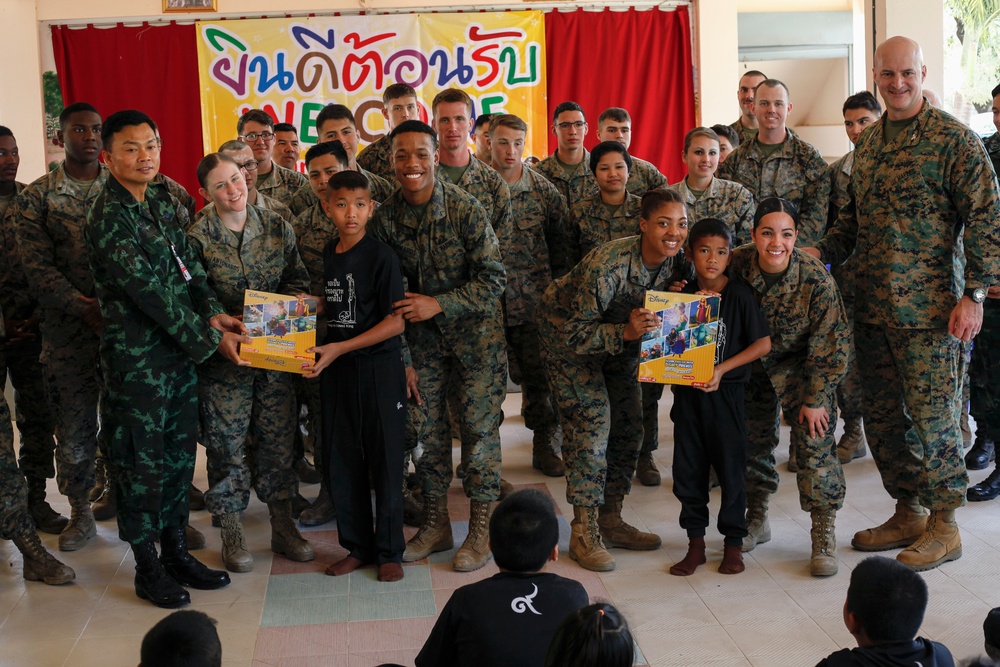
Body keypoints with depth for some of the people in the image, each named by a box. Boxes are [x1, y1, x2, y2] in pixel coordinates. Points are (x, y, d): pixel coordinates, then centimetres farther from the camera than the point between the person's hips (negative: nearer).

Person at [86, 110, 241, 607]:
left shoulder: (165, 202, 9)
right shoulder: (109, 217, -16)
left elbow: (189, 265, 10)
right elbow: (150, 292, -20)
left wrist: (212, 313, -9)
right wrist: (210, 338, -15)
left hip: (180, 350, 7)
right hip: (136, 357, -7)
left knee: (179, 452, 14)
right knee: (142, 460, 4)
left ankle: (176, 550, 28)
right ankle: (147, 567, 17)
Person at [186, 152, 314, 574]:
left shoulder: (276, 227, 6)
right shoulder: (198, 239, -3)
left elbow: (298, 279, 9)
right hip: (224, 354, -3)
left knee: (278, 440, 9)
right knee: (227, 444, 4)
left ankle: (283, 528, 23)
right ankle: (232, 535, 18)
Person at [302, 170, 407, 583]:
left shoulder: (381, 256, -11)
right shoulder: (328, 254, 8)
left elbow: (395, 321, -15)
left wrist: (340, 348, -17)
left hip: (379, 367, -6)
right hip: (335, 369, 6)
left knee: (384, 460, 2)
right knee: (340, 462, 10)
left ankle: (389, 551, 15)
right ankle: (357, 545, 24)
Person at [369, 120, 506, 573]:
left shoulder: (465, 209, -18)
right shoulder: (386, 217, -6)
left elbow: (494, 279, -16)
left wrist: (438, 304, -23)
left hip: (475, 331, -4)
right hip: (423, 336, 4)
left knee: (479, 426, -2)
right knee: (428, 427, 8)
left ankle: (481, 530, 9)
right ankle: (436, 523, 22)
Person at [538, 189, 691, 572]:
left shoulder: (679, 262, -19)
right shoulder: (607, 265, -38)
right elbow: (576, 335, -34)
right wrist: (626, 332, -48)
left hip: (620, 331, 7)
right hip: (566, 328, -7)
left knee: (629, 421, 5)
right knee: (591, 419, -16)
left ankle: (610, 521, 19)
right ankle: (583, 532, -7)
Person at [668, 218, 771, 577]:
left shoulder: (739, 295, -9)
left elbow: (763, 344, -10)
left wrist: (722, 368, -16)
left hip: (725, 392, -4)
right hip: (687, 392, 4)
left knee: (730, 468, 4)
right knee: (688, 469, 8)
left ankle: (734, 543, 20)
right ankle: (695, 543, 22)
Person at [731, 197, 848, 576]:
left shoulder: (816, 279, -26)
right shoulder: (736, 266, -20)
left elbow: (829, 346, -18)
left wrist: (815, 399, -16)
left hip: (801, 366, -3)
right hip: (751, 364, 3)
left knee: (814, 442, -11)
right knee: (753, 441, 11)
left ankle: (824, 536, -1)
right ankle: (757, 520, 30)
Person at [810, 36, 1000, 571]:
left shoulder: (953, 139, -7)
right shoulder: (867, 144, 14)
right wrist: (822, 253, 6)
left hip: (928, 307, -7)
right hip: (872, 306, 7)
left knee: (931, 415, -2)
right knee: (882, 415, 11)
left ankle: (943, 526, 13)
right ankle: (907, 513, 26)